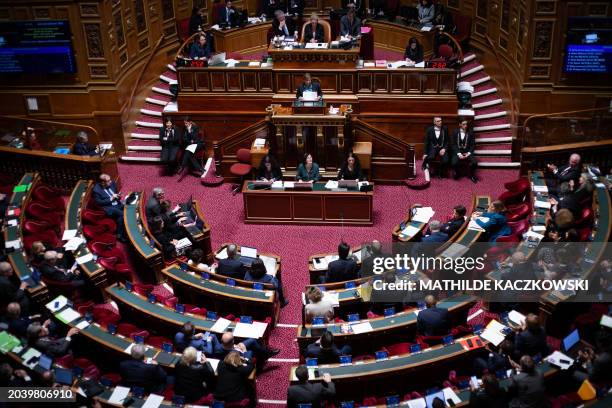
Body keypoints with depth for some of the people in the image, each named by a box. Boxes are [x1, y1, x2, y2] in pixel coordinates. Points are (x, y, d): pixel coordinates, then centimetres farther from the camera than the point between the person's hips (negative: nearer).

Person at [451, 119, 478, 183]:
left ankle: (472, 176, 3)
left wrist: (469, 153, -12)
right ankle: (456, 174, 2)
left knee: (474, 162, -27)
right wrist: (459, 154, -15)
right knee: (454, 163, -32)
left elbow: (473, 144, 5)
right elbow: (453, 144, -2)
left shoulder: (470, 132, 5)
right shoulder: (455, 132, 2)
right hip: (457, 151, -1)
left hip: (467, 152, 1)